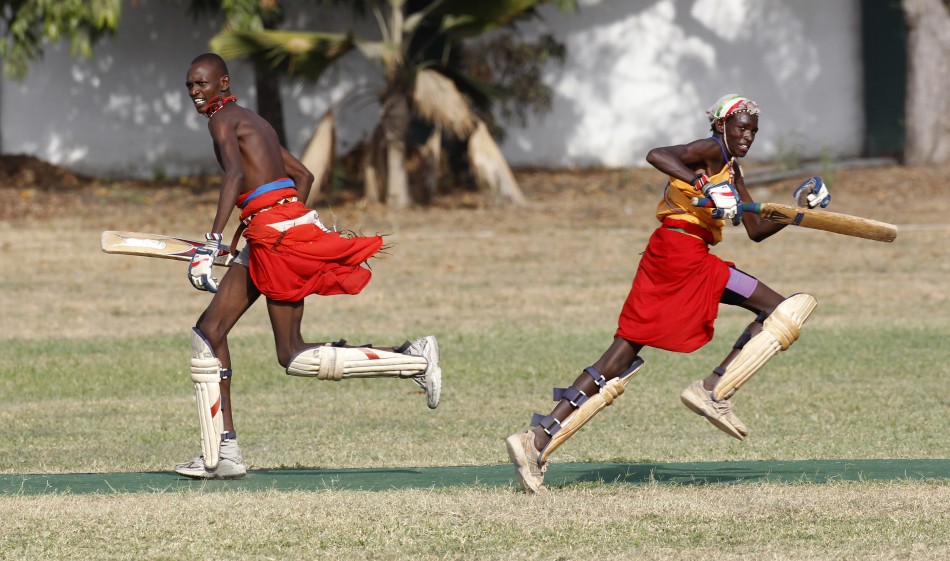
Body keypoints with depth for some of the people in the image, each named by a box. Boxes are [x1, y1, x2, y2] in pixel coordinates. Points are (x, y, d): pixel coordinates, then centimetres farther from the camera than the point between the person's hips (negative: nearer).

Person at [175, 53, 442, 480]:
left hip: (277, 233, -10)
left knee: (293, 357, -7)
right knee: (209, 332, 8)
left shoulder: (223, 119, -6)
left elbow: (234, 174, -24)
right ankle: (221, 455, 7)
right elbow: (303, 176, 27)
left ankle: (414, 360, -6)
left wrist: (211, 245, -30)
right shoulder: (252, 121, 21)